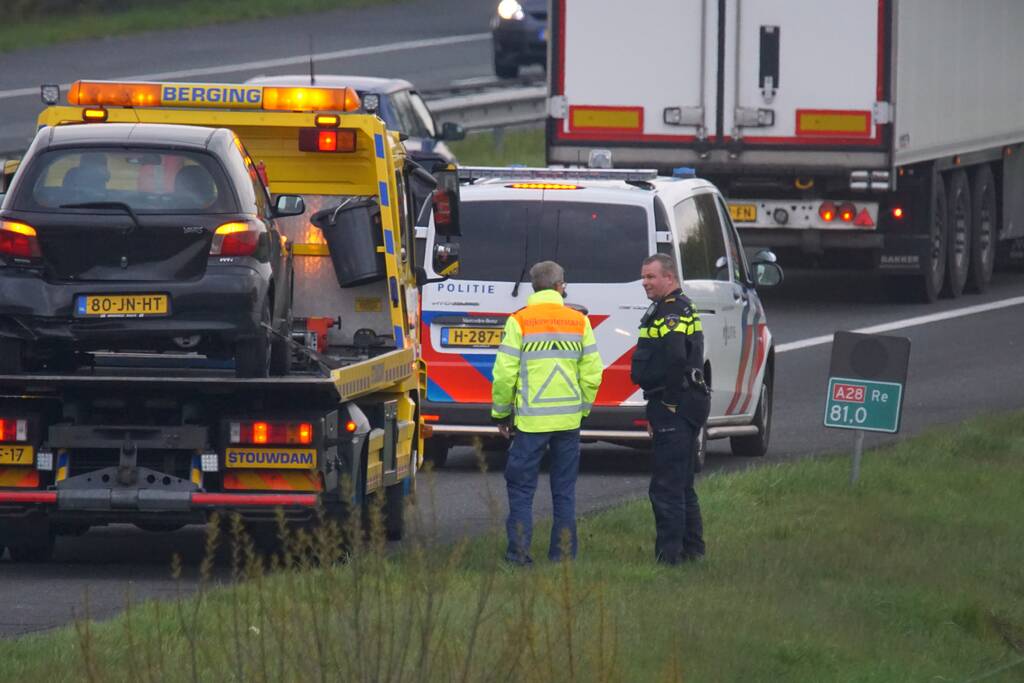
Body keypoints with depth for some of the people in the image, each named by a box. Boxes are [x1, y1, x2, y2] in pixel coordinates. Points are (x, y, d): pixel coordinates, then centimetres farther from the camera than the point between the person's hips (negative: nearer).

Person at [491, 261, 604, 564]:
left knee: (521, 488, 5)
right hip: (569, 419, 3)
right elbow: (593, 373, 3)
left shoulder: (519, 321, -6)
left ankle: (519, 551, 1)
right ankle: (563, 553, 11)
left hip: (530, 420, -3)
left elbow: (504, 374, -8)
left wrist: (501, 413, 5)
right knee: (564, 490, 11)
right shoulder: (579, 322, 3)